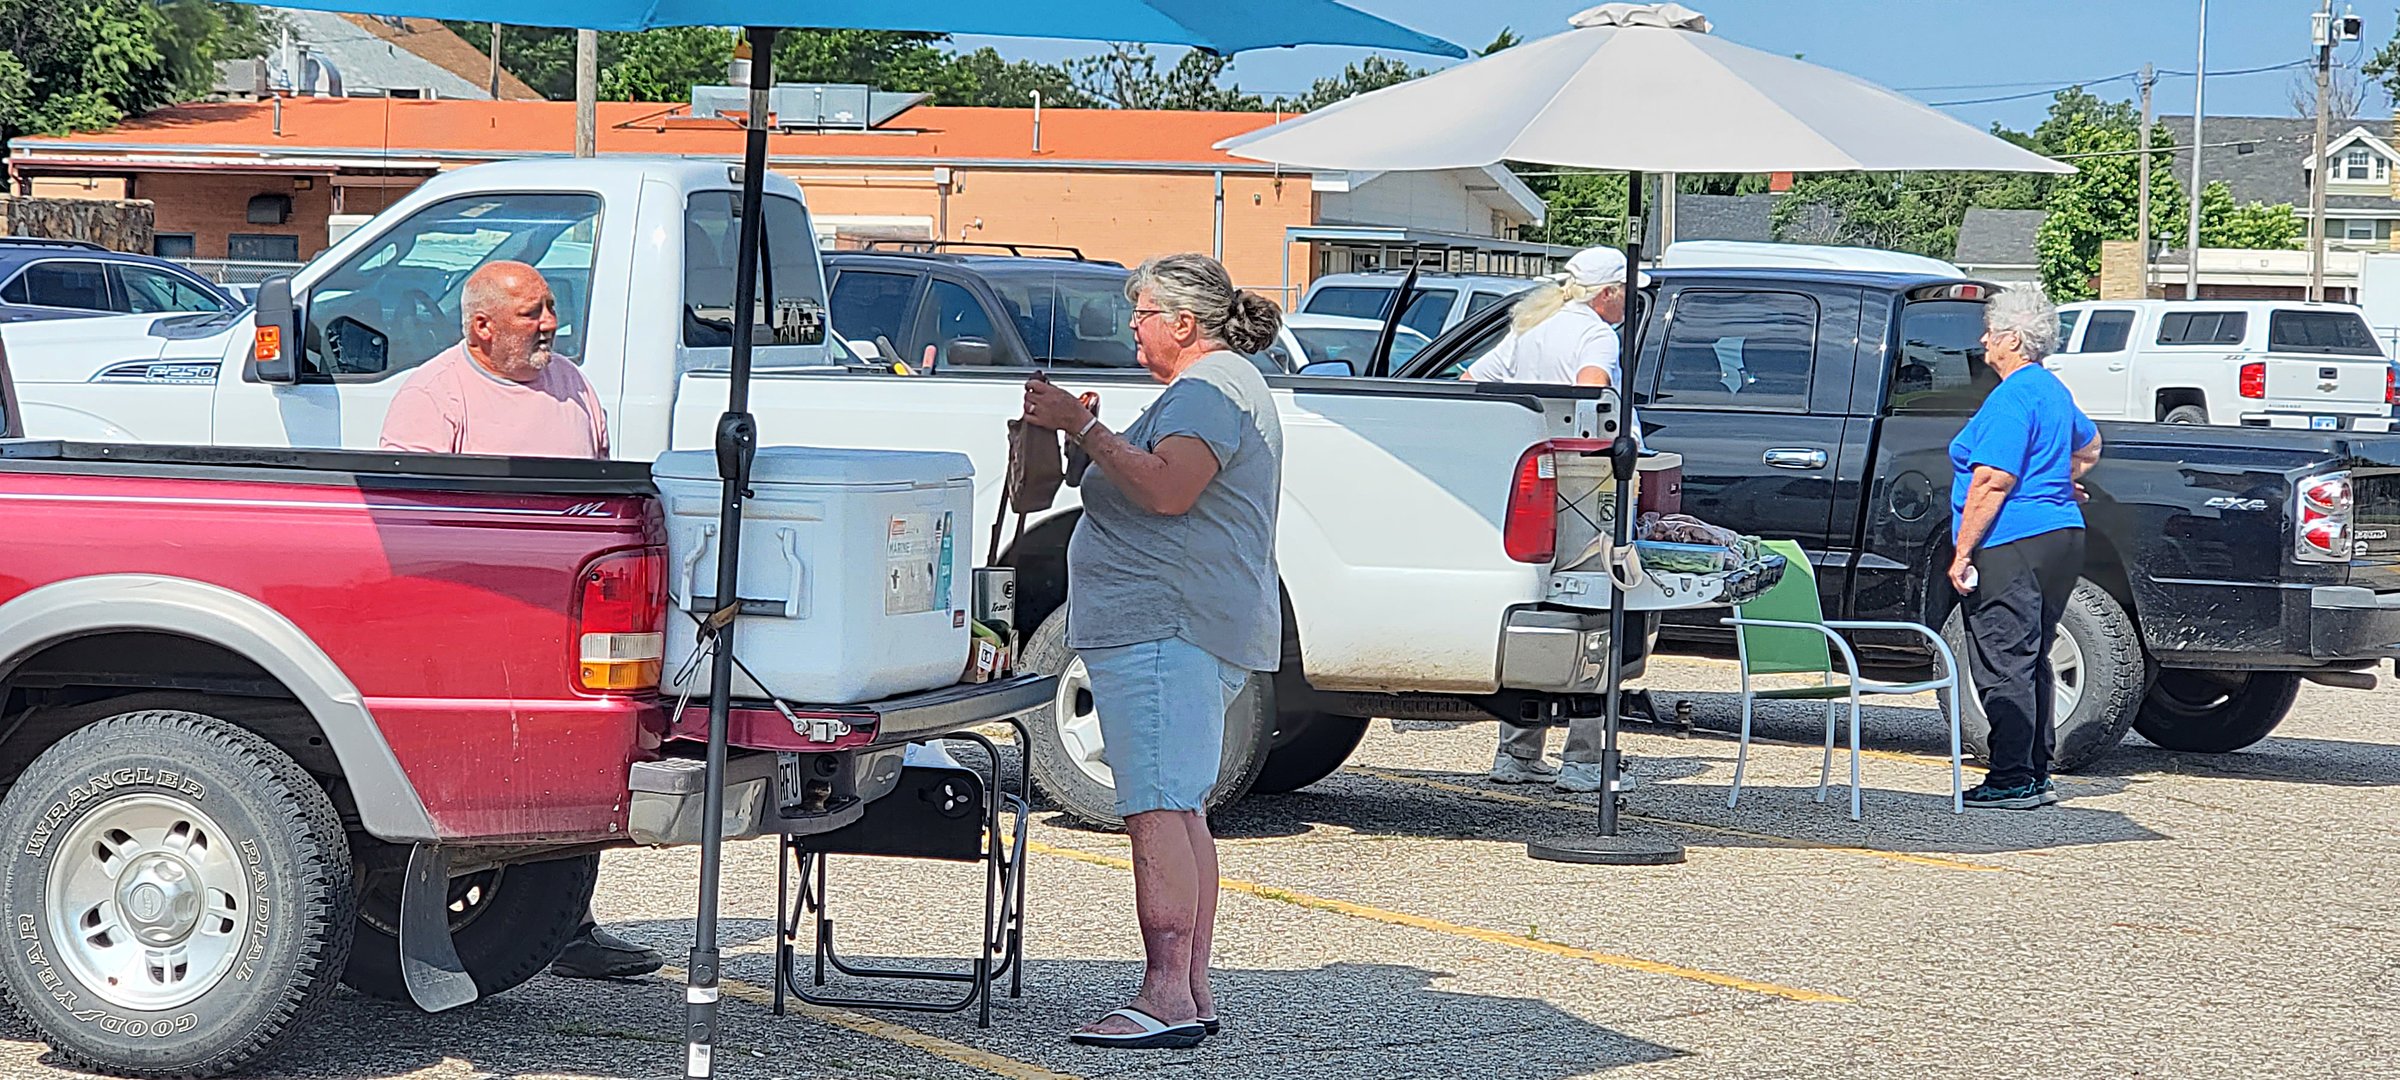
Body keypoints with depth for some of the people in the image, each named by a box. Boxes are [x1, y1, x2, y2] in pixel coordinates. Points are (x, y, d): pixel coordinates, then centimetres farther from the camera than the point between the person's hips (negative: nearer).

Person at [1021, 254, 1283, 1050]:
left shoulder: (1210, 389, -10)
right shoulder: (1223, 386, 24)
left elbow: (1168, 488, -25)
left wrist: (1080, 425, -20)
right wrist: (1084, 433, 20)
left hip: (1164, 628, -12)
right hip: (1181, 633, 12)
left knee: (1158, 812, -15)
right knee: (1181, 811, 12)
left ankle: (1167, 997, -19)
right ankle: (1192, 993, 15)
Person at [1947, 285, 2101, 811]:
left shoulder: (2013, 398, -15)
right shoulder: (2054, 389, 16)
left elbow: (1993, 482, -20)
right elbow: (2089, 447, 36)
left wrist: (1963, 553, -17)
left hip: (2012, 546, -10)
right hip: (2060, 535, 10)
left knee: (2003, 664, -6)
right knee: (2029, 661, 15)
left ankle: (2013, 781, -6)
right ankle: (2036, 775, 18)